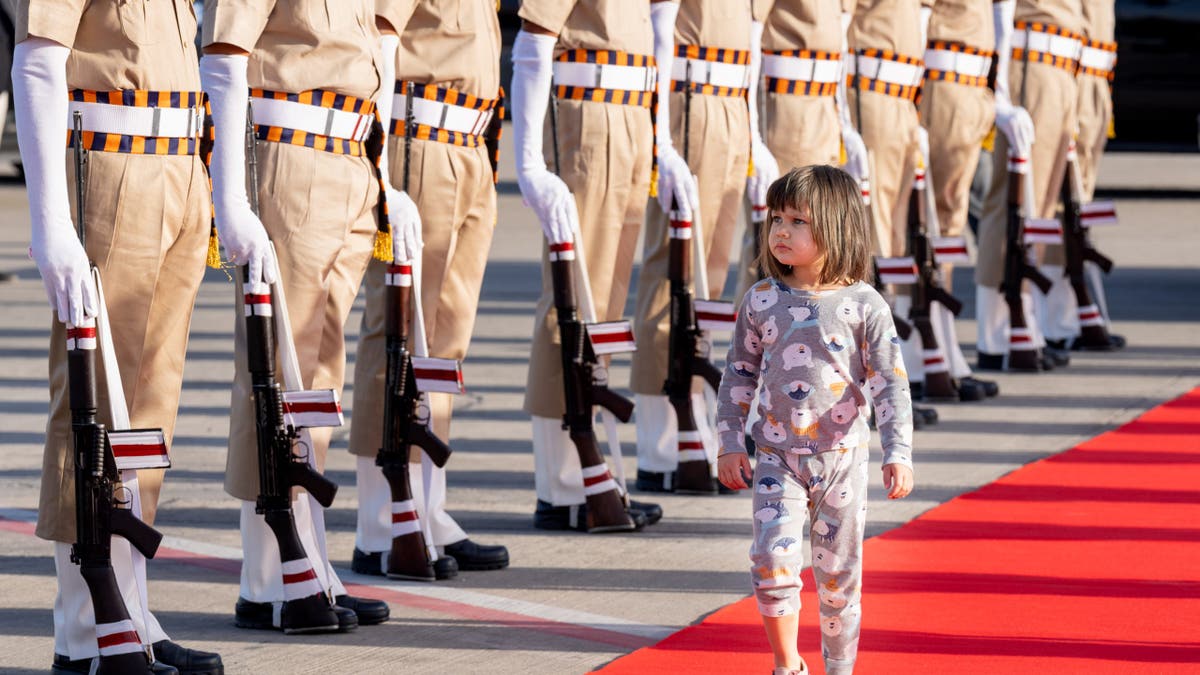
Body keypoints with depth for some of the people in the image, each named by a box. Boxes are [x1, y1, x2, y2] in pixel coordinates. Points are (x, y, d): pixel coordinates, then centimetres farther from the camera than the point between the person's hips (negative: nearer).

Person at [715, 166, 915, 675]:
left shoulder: (864, 305, -7)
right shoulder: (760, 301, 0)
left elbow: (890, 383, -8)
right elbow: (739, 375, 9)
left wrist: (898, 453, -16)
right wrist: (730, 443, 6)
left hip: (842, 456, -1)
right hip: (777, 456, 1)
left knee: (838, 571, 7)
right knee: (773, 557, -14)